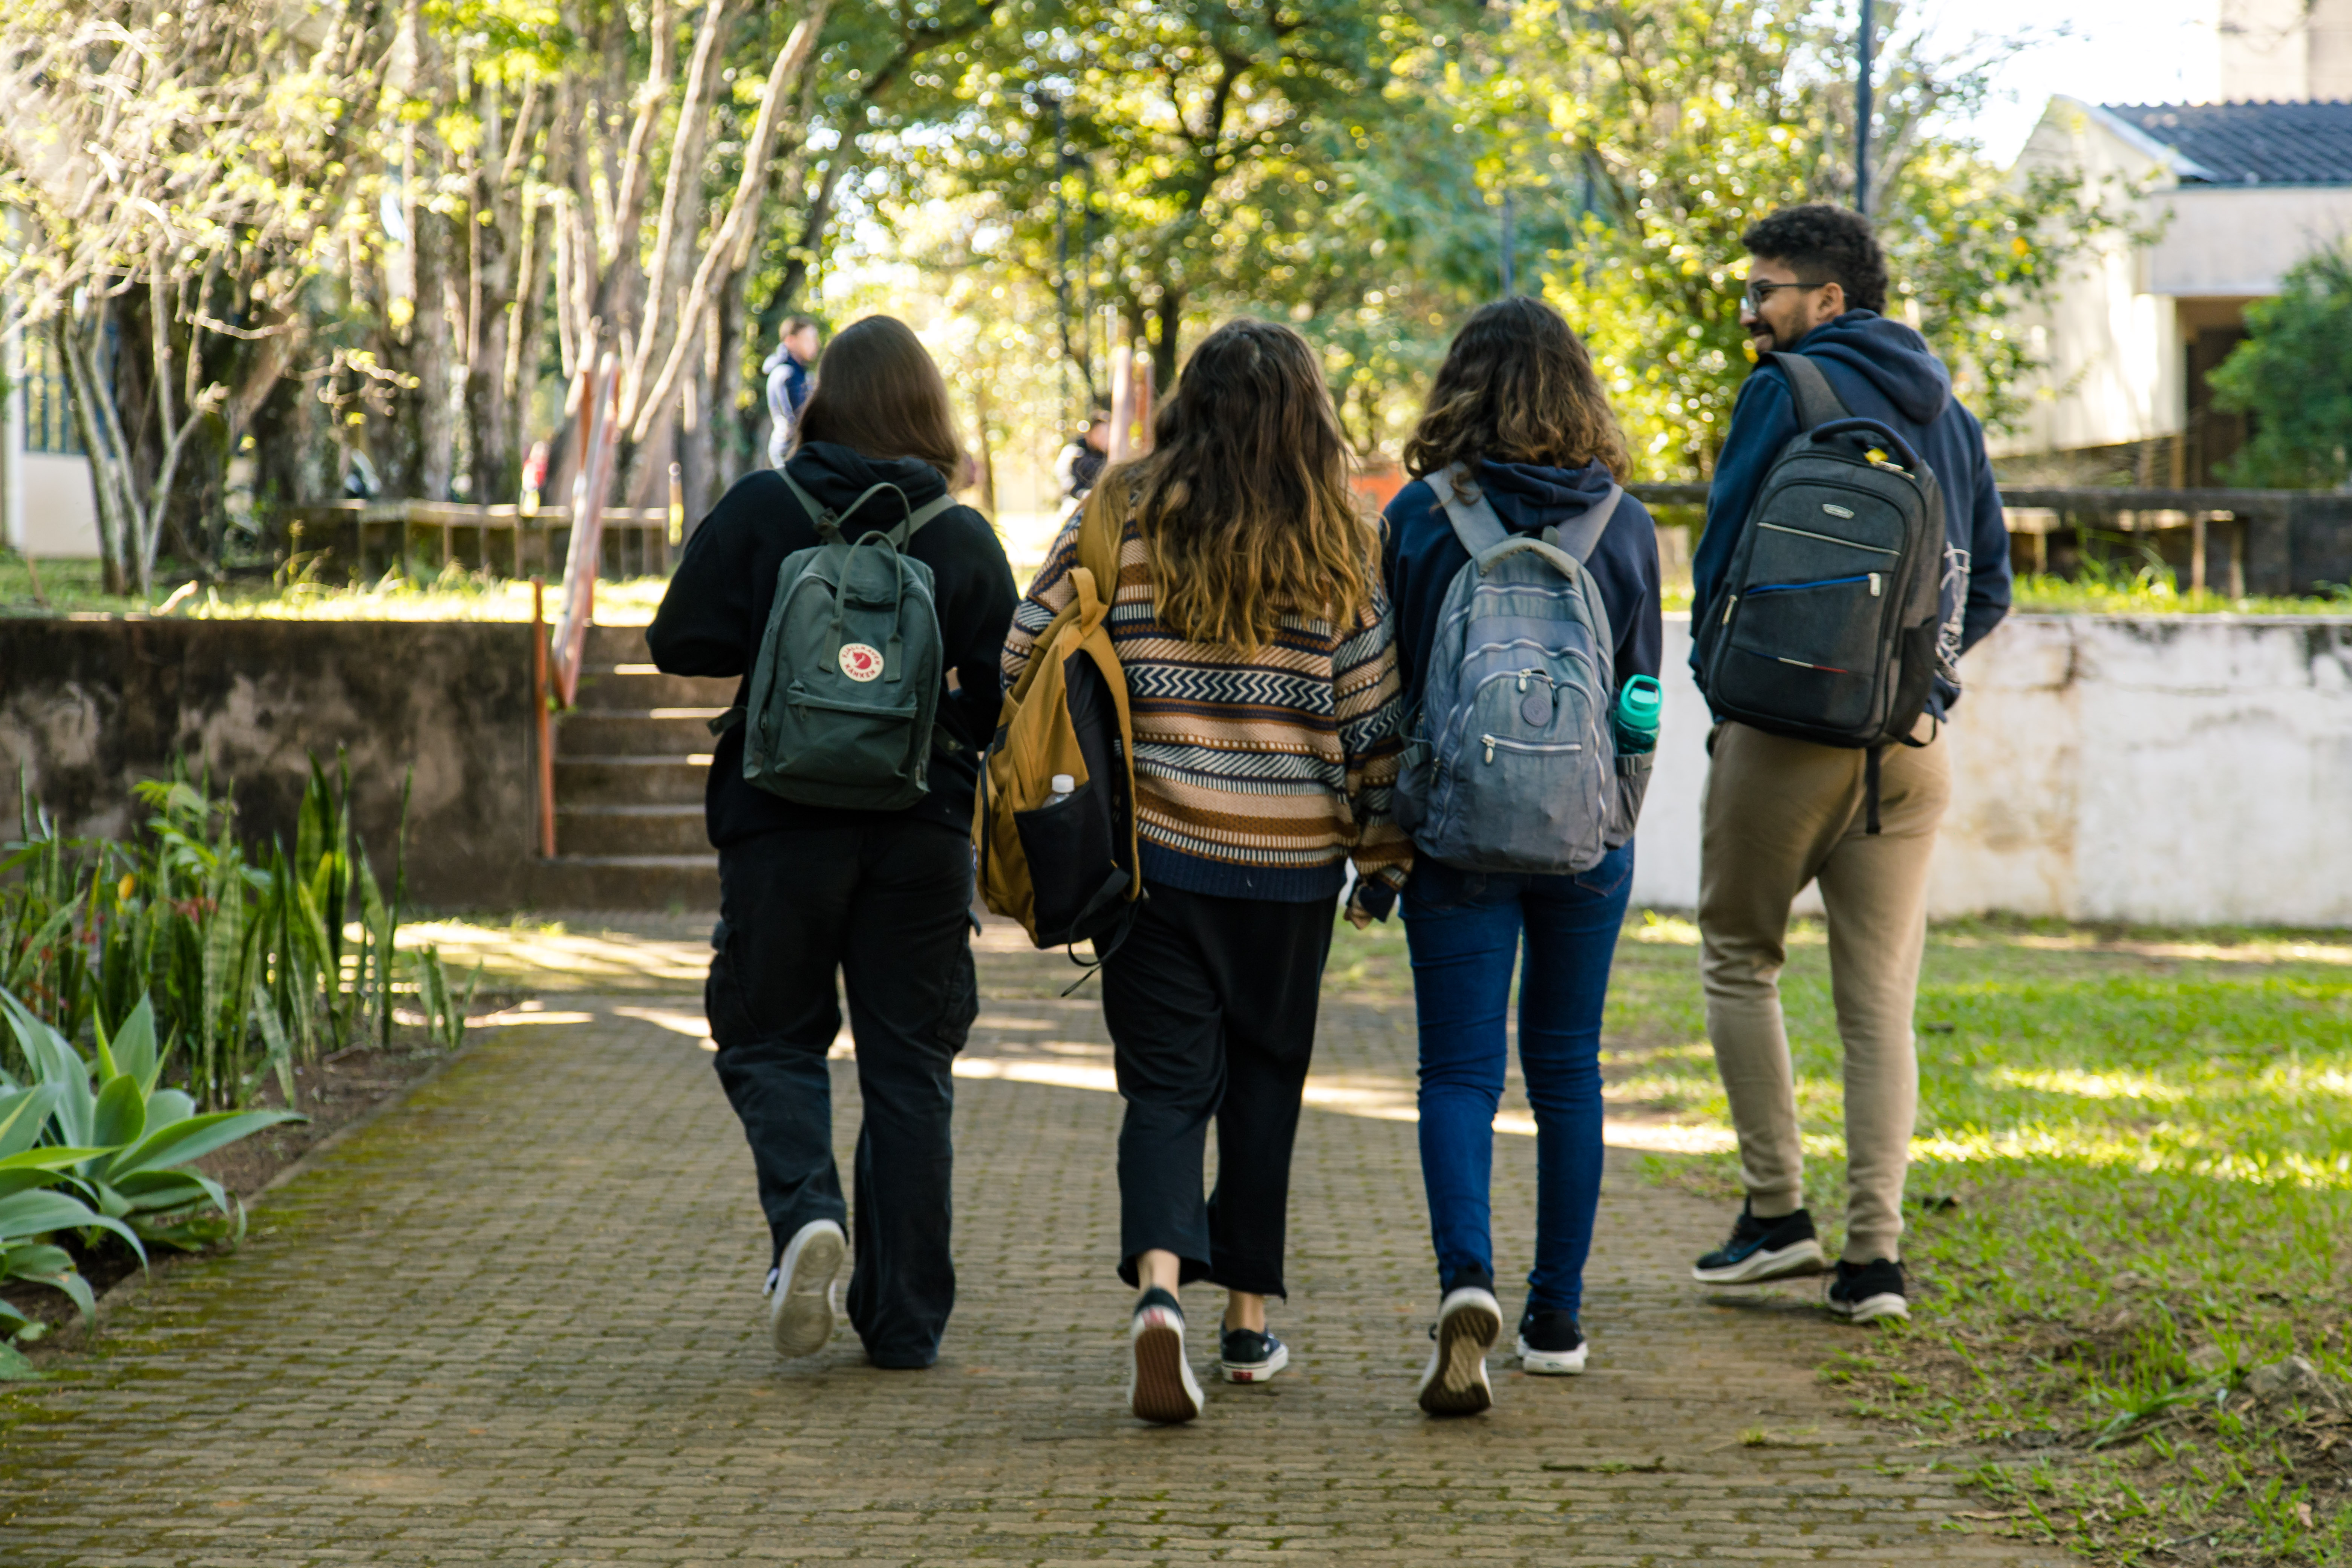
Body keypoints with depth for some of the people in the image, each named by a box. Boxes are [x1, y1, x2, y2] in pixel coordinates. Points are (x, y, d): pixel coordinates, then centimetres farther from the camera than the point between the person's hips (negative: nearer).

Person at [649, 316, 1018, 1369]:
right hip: (922, 830, 1)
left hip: (781, 820, -1)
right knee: (908, 1065, 8)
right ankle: (905, 1320, 9)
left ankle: (804, 1212, -16)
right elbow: (1002, 700, -1)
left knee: (771, 1041, 12)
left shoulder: (759, 510, -5)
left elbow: (681, 642, -5)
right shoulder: (966, 538, -1)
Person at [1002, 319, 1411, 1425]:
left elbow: (1023, 660, -1)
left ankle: (1160, 1284, -22)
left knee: (1167, 1084, 1)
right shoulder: (1339, 551, -1)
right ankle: (1250, 1315, 22)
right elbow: (1371, 715, 2)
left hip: (1152, 851, -1)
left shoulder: (1125, 520, -1)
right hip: (1288, 869, 1)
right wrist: (1381, 857, 12)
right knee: (1265, 1082, 15)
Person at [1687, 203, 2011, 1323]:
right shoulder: (1948, 413, 15)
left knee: (1739, 958, 11)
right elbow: (1989, 584, 16)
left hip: (1788, 726, -5)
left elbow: (1723, 556, -6)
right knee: (1881, 997, 6)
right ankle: (1875, 1254, 0)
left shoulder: (1789, 391, -4)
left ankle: (1777, 1210, 5)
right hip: (1914, 741, 5)